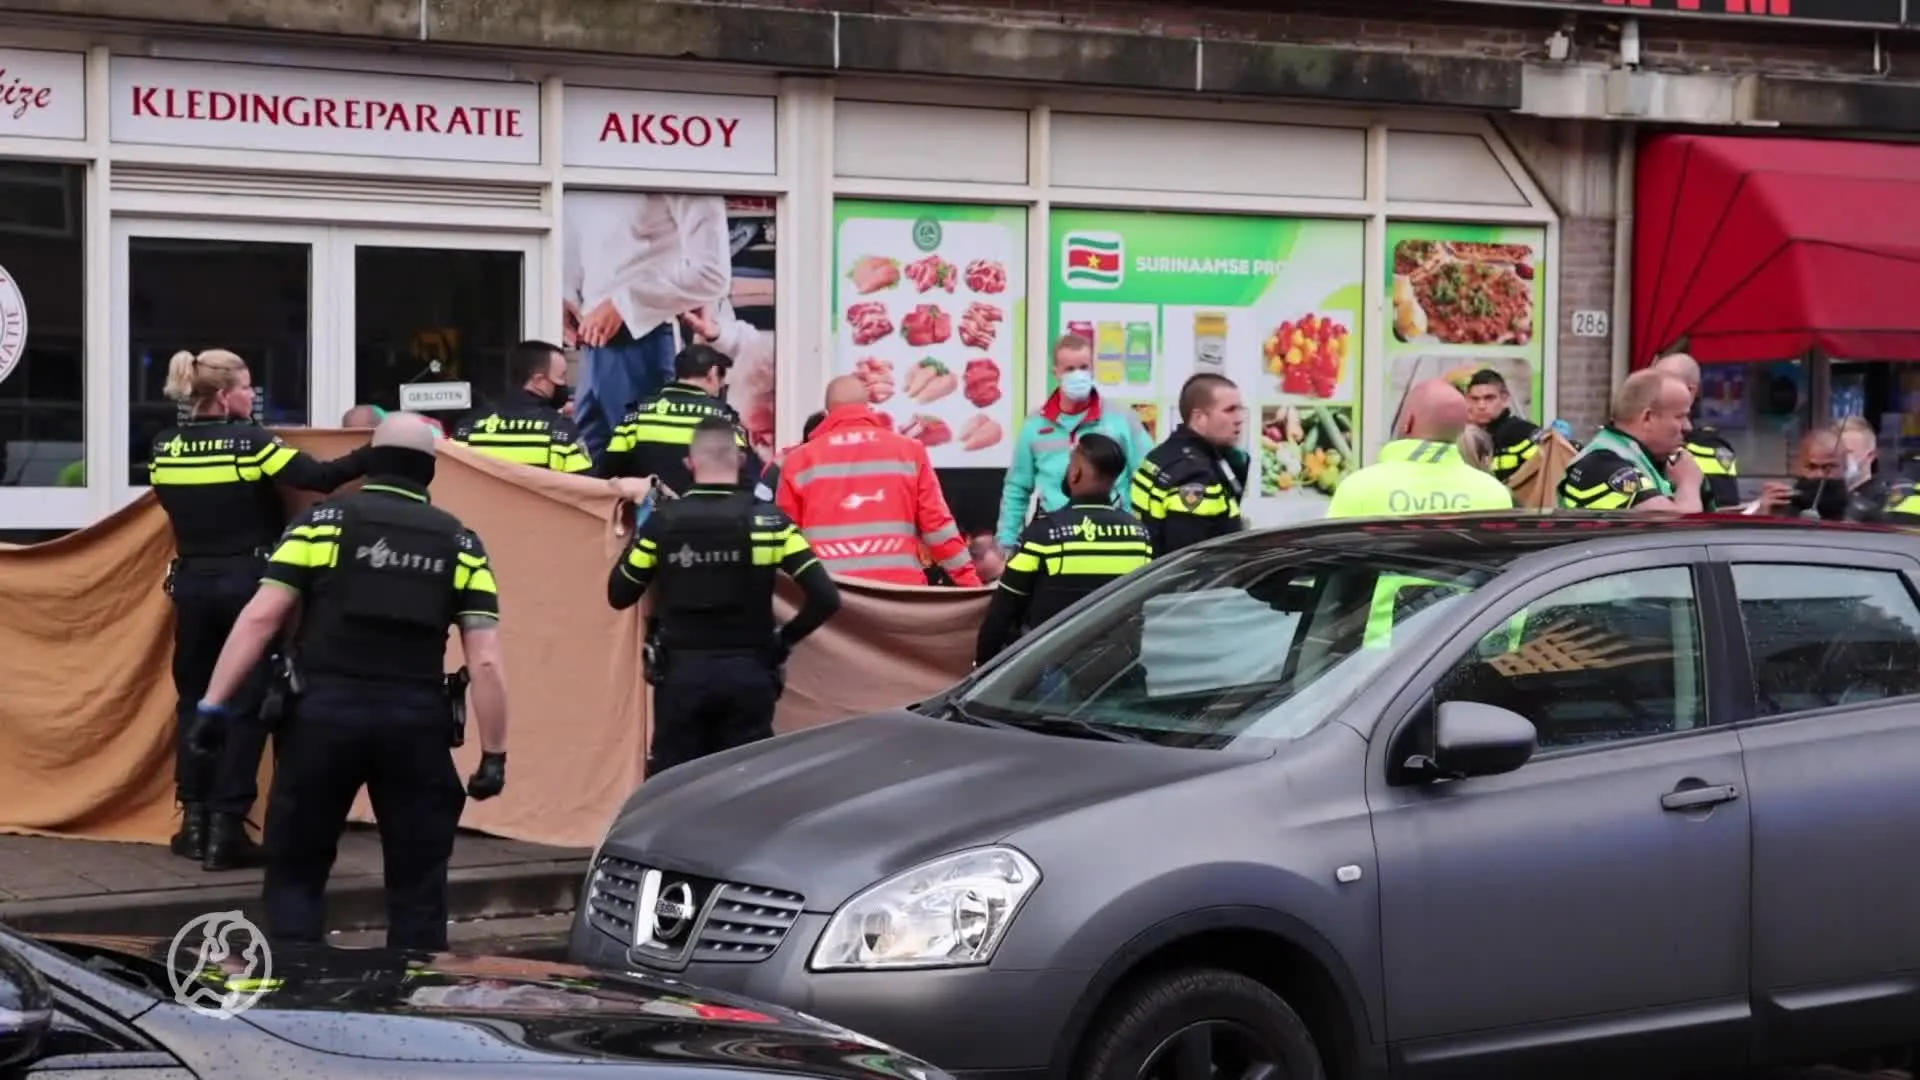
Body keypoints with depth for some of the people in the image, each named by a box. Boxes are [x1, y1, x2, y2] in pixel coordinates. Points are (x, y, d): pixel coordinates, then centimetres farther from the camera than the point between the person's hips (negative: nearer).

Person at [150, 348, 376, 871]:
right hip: (246, 583, -5)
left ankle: (194, 821, 14)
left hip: (192, 584, 5)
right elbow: (321, 478, -18)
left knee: (195, 697, 15)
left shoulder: (164, 447, 2)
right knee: (246, 703, 0)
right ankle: (225, 829, -4)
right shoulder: (249, 442, -12)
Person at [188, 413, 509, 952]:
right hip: (415, 723, 1)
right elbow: (485, 662, 1)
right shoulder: (460, 543, 8)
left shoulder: (325, 520, 3)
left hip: (326, 714, -1)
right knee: (417, 882, 12)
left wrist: (213, 704, -2)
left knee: (295, 868, 13)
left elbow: (260, 617, -5)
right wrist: (493, 754, 5)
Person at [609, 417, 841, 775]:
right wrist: (785, 639, 6)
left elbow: (619, 596, 6)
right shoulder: (769, 521, -5)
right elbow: (826, 598, -9)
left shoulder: (662, 522, -4)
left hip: (681, 673, 0)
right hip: (748, 673, 0)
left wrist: (636, 538, 17)